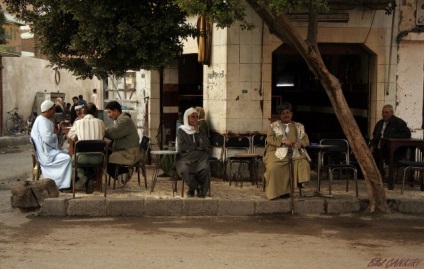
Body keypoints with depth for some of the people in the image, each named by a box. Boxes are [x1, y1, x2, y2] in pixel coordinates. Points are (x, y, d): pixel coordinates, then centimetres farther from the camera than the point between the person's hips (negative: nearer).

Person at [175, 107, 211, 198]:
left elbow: (205, 145, -2)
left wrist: (198, 131, -7)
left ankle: (192, 188, -5)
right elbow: (181, 147, -4)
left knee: (205, 168, -31)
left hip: (200, 157, 2)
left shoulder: (201, 130, 13)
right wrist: (197, 147, -3)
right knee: (185, 169, -35)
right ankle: (198, 187, -7)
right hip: (186, 156, -2)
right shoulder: (181, 130, 6)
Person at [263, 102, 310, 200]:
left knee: (303, 164, -30)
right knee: (274, 167, -31)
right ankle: (279, 191, -21)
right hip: (277, 152, -2)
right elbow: (269, 139, 3)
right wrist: (283, 141, -13)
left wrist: (300, 142, -13)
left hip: (295, 152, 2)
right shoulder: (273, 126, 16)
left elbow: (306, 139, 12)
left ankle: (300, 183, -18)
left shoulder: (299, 126, 22)